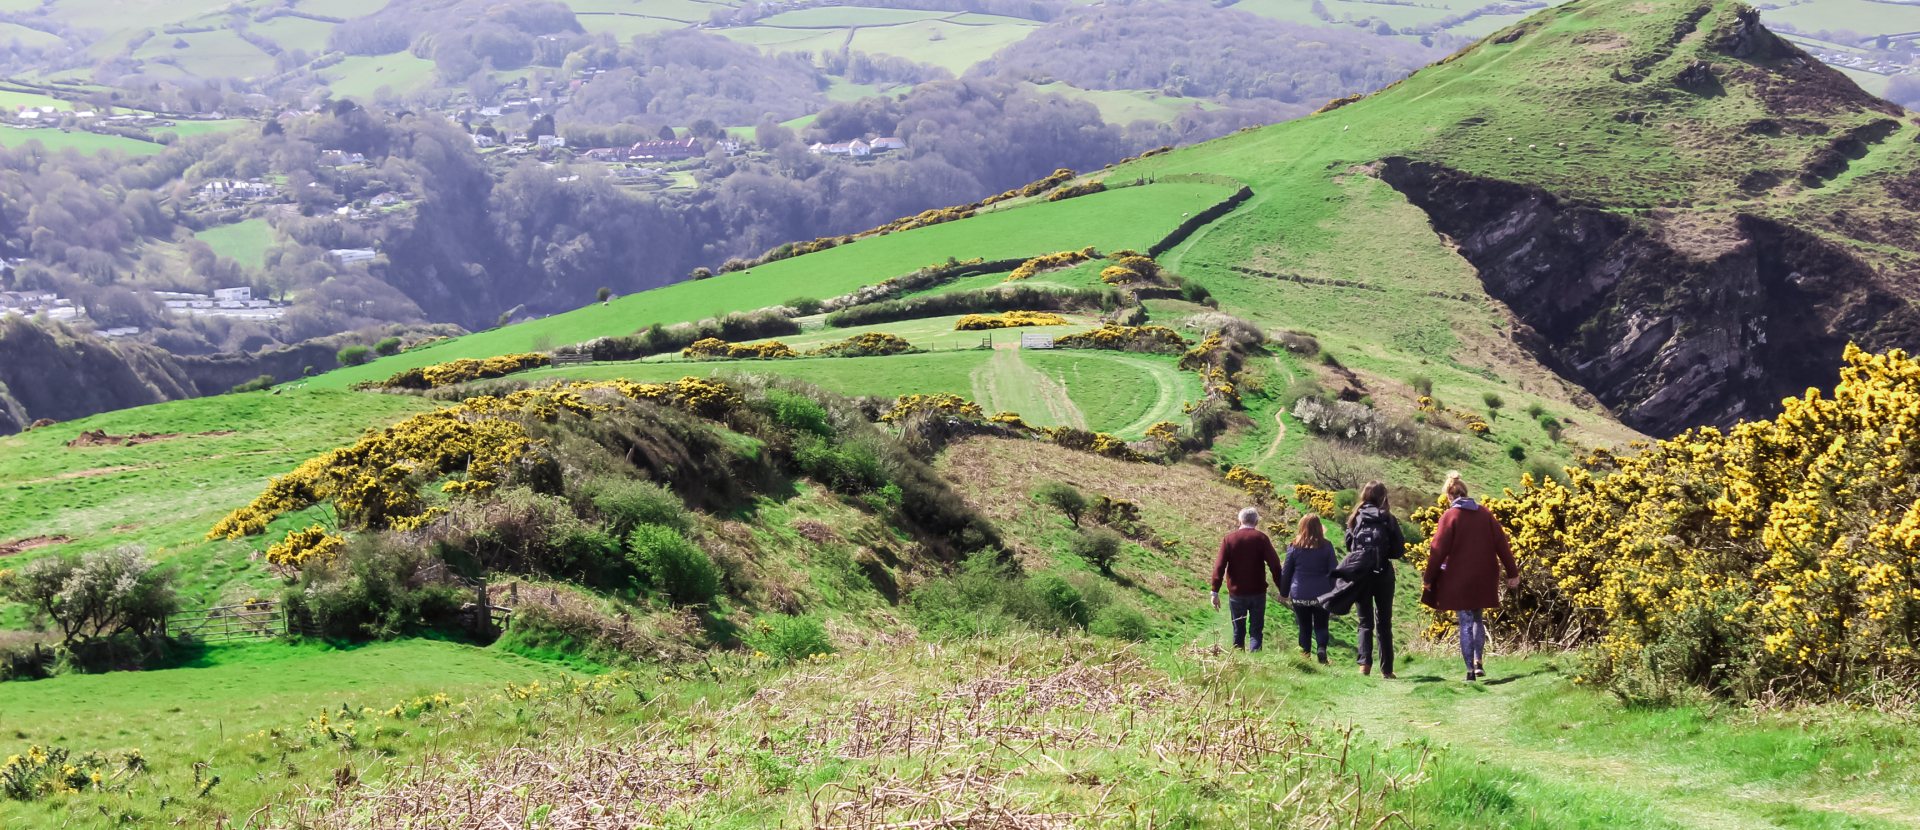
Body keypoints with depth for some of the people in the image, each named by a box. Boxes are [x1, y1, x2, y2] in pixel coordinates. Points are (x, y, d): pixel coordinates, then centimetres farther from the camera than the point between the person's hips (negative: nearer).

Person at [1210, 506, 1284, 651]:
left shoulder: (1229, 539, -1)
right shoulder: (1261, 538, -4)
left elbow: (1219, 567, -6)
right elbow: (1274, 564, -7)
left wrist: (1215, 592, -6)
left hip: (1236, 593, 1)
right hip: (1258, 593, -1)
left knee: (1238, 631, 13)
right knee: (1256, 631, 3)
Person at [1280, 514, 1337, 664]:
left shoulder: (1294, 546, -2)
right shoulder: (1326, 546, -4)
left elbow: (1286, 571, 4)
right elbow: (1333, 571, -1)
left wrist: (1284, 592, 14)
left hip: (1300, 595, 0)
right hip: (1321, 595, 0)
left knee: (1304, 628, 11)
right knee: (1321, 626, 7)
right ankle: (1322, 648, -19)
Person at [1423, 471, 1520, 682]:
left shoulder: (1449, 516, -10)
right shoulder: (1484, 514, 3)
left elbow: (1439, 551, -11)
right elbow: (1501, 544, 2)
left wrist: (1428, 578, -3)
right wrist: (1512, 572, 7)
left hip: (1459, 580, -4)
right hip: (1484, 579, 4)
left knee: (1465, 624, 3)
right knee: (1478, 619, 20)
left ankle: (1470, 670, 0)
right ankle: (1478, 661, 8)